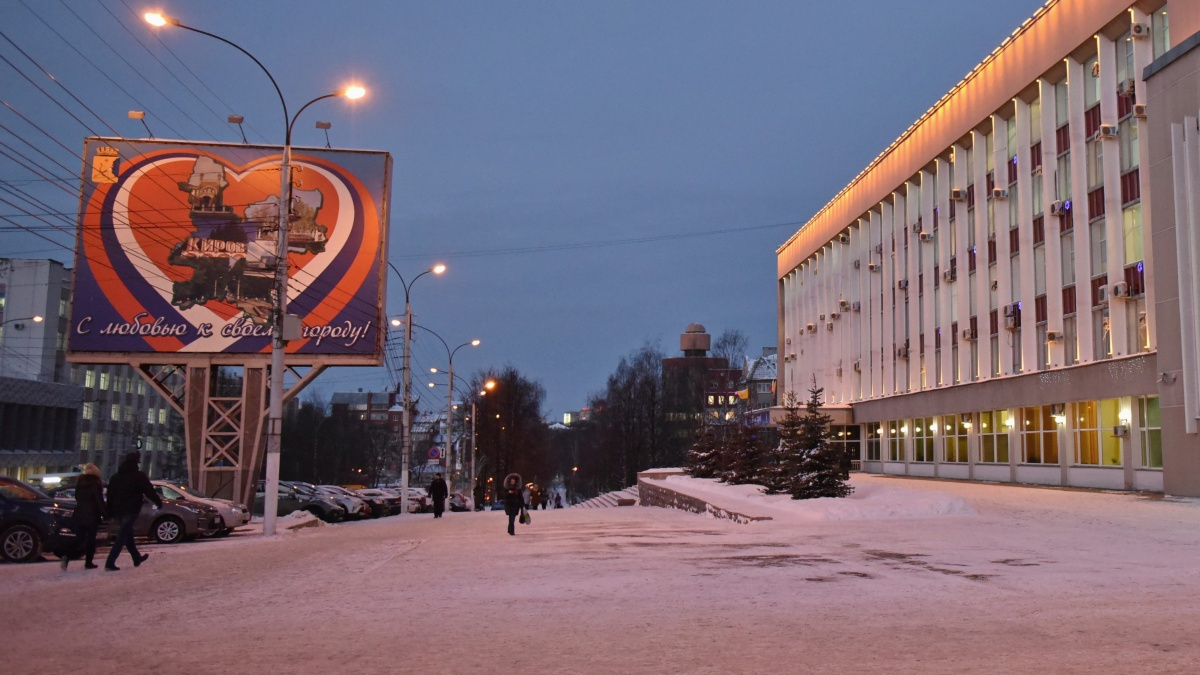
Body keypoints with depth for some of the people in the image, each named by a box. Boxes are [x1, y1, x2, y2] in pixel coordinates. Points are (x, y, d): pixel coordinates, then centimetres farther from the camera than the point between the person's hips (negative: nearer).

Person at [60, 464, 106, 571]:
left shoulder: (80, 483, 9)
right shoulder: (96, 484, -9)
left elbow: (77, 498, 19)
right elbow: (99, 502, -11)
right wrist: (105, 515, -6)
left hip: (78, 515, 5)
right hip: (92, 516, -5)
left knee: (79, 539, 7)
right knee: (91, 539, 6)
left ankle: (67, 557, -16)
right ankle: (88, 563, 6)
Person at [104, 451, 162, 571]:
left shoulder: (116, 476, 15)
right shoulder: (139, 475, -6)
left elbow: (110, 495, 16)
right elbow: (149, 491, -7)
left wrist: (110, 513, 18)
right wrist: (158, 502, 6)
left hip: (118, 510, 8)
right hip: (131, 510, -7)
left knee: (127, 534, 20)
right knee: (122, 537, -9)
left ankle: (137, 559, 31)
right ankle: (110, 563, -17)